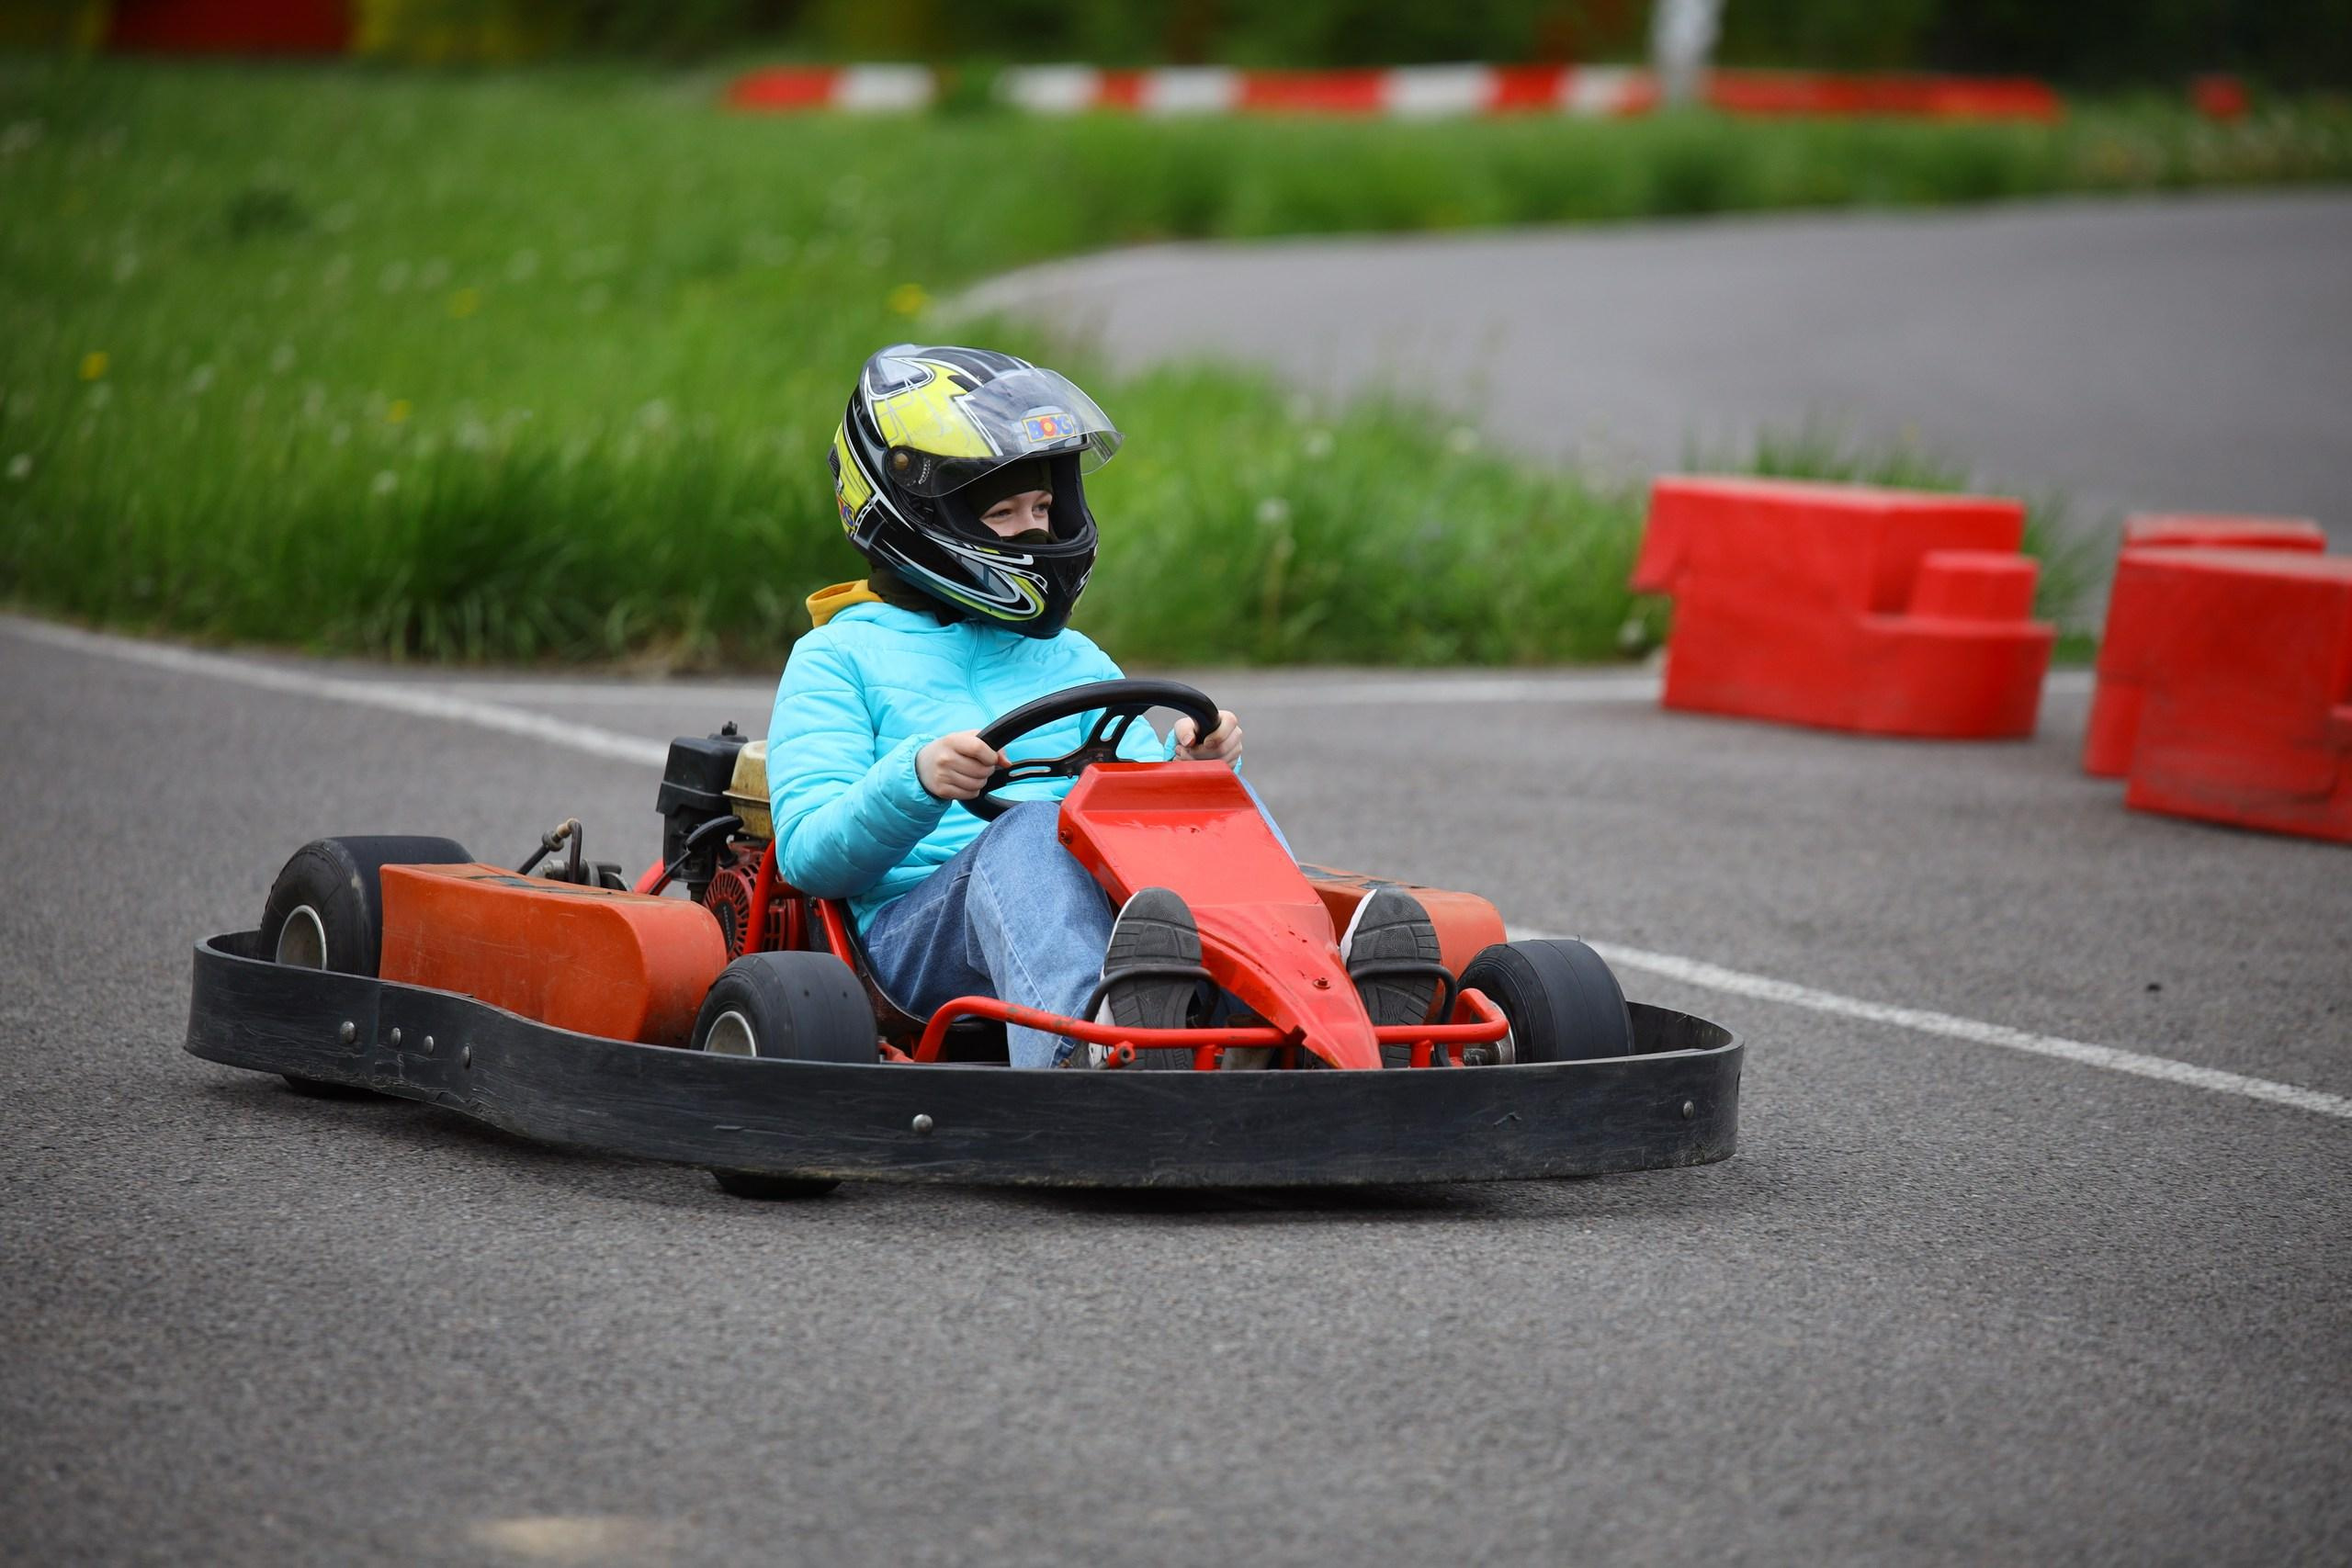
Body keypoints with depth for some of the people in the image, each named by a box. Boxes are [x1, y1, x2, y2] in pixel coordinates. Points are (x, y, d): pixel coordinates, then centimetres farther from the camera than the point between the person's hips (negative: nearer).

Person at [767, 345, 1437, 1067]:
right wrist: (916, 782, -21)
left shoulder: (1072, 660, 28)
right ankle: (1085, 1053, -68)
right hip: (916, 936, -4)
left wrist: (1190, 768, -5)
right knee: (1033, 830, -35)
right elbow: (808, 854, -2)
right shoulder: (837, 659, 11)